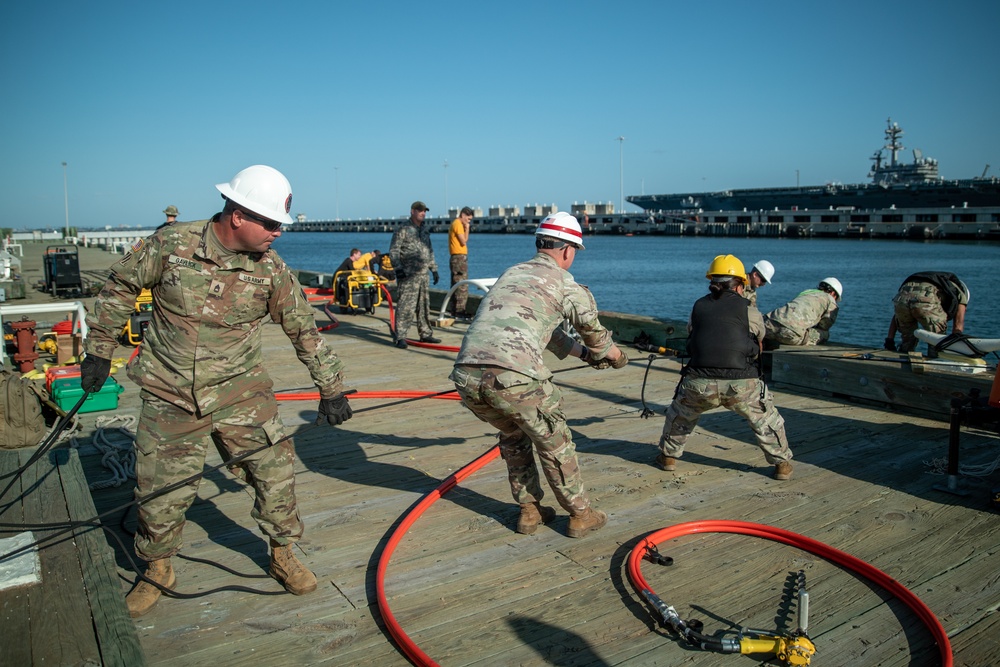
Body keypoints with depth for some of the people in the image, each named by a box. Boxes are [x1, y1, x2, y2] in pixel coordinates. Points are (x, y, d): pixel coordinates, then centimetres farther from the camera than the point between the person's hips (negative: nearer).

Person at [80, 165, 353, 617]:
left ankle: (282, 555, 19)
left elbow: (304, 328, 1)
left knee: (274, 467, -4)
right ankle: (157, 570, 32)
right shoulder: (171, 243, -12)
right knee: (161, 489, 6)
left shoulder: (270, 268, -8)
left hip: (239, 390, 1)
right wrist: (99, 351, 7)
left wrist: (331, 388, 2)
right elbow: (120, 288, 3)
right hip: (170, 395, -1)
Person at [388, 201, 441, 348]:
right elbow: (393, 250, -9)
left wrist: (434, 269, 22)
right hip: (408, 275, -7)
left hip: (423, 275, 7)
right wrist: (398, 268, -18)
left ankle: (425, 334, 22)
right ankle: (399, 337, -8)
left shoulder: (425, 231, 19)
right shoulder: (402, 230, -5)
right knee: (405, 306, -10)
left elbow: (430, 251, 26)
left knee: (424, 306, 12)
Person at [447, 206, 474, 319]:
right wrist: (467, 228, -8)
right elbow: (463, 242, -16)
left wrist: (466, 228, 11)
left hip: (458, 258, 11)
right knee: (462, 286, -9)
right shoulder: (458, 224, -12)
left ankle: (455, 311, 18)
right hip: (460, 258, -11)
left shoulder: (456, 224, 19)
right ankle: (459, 312, -8)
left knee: (456, 286, 13)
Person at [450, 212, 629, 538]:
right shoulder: (567, 284, 10)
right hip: (513, 377, -6)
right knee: (554, 443, 17)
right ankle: (581, 514, 31)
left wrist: (582, 352, 49)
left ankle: (529, 510, 37)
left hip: (466, 375, 6)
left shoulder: (512, 273, 29)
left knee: (513, 436, 30)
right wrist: (616, 356, 47)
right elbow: (595, 333, 25)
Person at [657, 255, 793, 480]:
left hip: (699, 383, 2)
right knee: (766, 422, 23)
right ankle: (782, 464, 28)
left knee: (680, 415, 29)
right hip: (741, 384, -1)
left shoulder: (698, 307, 13)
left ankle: (668, 456, 36)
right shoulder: (748, 309, 7)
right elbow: (759, 344, 23)